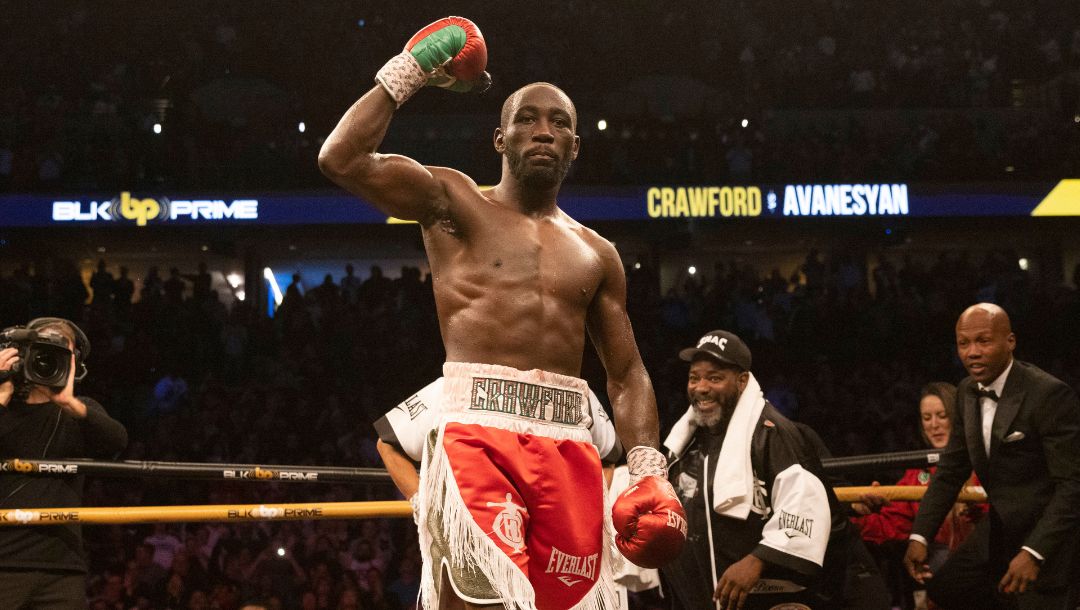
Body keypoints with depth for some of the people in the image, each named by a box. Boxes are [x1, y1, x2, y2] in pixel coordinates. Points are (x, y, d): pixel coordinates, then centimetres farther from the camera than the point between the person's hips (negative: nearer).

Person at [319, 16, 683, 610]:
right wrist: (406, 73, 4)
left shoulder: (596, 254, 22)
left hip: (569, 444, 4)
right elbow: (342, 159, -2)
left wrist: (648, 470, 7)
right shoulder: (454, 202, 12)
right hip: (478, 432, -4)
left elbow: (627, 372, 21)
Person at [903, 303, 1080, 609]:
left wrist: (1033, 553, -31)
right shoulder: (967, 391, 4)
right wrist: (919, 536, 1)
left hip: (1047, 538, -8)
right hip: (998, 532, 8)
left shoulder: (1051, 395, -21)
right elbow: (951, 468, 11)